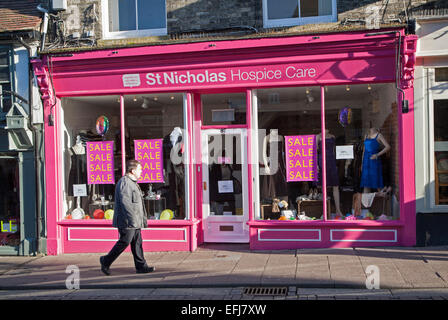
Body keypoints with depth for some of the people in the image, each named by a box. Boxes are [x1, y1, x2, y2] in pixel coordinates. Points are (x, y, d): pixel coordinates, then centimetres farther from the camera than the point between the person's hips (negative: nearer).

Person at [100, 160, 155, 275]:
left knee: (137, 243, 9)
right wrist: (132, 219, -26)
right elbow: (125, 203, -24)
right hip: (127, 222, -10)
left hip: (135, 222, 10)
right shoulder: (124, 182, -15)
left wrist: (143, 219, 24)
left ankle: (141, 266, 12)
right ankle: (106, 261, 9)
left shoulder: (132, 182, 19)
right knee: (124, 242, -5)